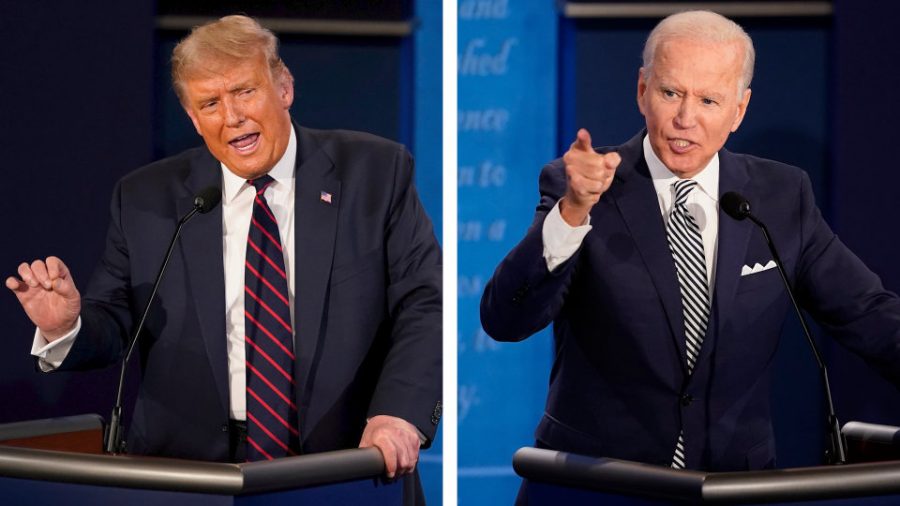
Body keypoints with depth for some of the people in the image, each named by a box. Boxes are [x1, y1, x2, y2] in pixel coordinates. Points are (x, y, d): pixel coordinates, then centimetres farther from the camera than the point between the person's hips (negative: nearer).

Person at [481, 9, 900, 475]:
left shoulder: (781, 197, 7)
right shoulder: (582, 186, -1)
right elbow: (504, 322, -13)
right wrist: (574, 211, -27)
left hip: (735, 476, 4)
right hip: (594, 484, -4)